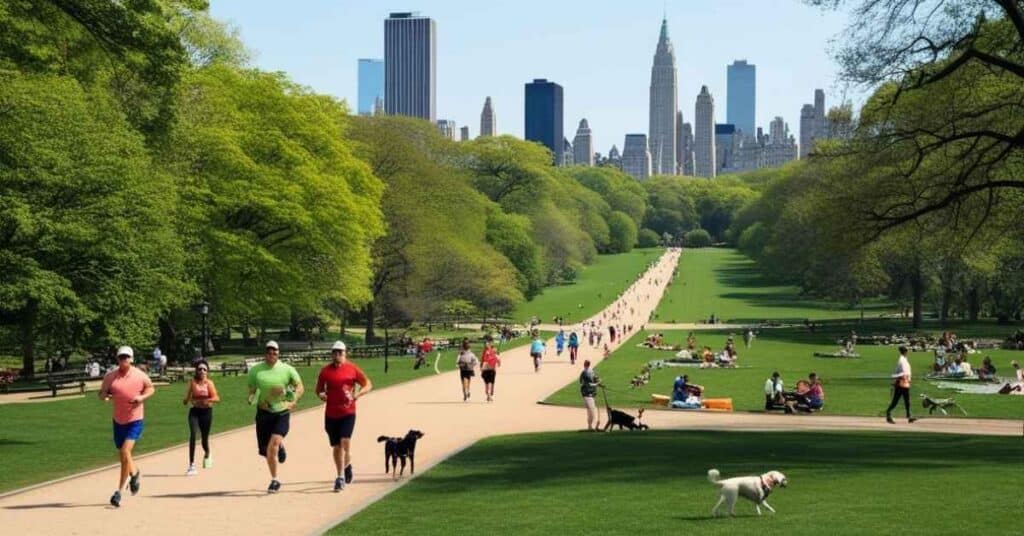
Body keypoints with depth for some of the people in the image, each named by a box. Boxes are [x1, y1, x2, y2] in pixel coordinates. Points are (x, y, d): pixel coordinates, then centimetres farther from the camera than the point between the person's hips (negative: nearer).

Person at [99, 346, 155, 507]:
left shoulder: (140, 376, -8)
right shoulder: (110, 376, -4)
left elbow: (151, 388, 9)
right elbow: (102, 393, 5)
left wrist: (142, 397, -12)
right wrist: (104, 395, -19)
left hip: (135, 421, -4)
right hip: (118, 421, 4)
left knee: (125, 452, -18)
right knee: (123, 454, 17)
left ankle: (119, 491, -10)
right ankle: (135, 473, 50)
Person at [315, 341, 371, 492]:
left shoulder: (352, 368, -1)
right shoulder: (325, 371, 4)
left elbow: (368, 385, 4)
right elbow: (319, 389, 15)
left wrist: (356, 395, -11)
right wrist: (321, 394, -8)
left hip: (348, 413, -2)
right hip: (331, 414, 2)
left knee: (345, 442, -18)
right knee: (336, 446, 8)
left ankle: (346, 466, 2)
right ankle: (340, 475, 23)